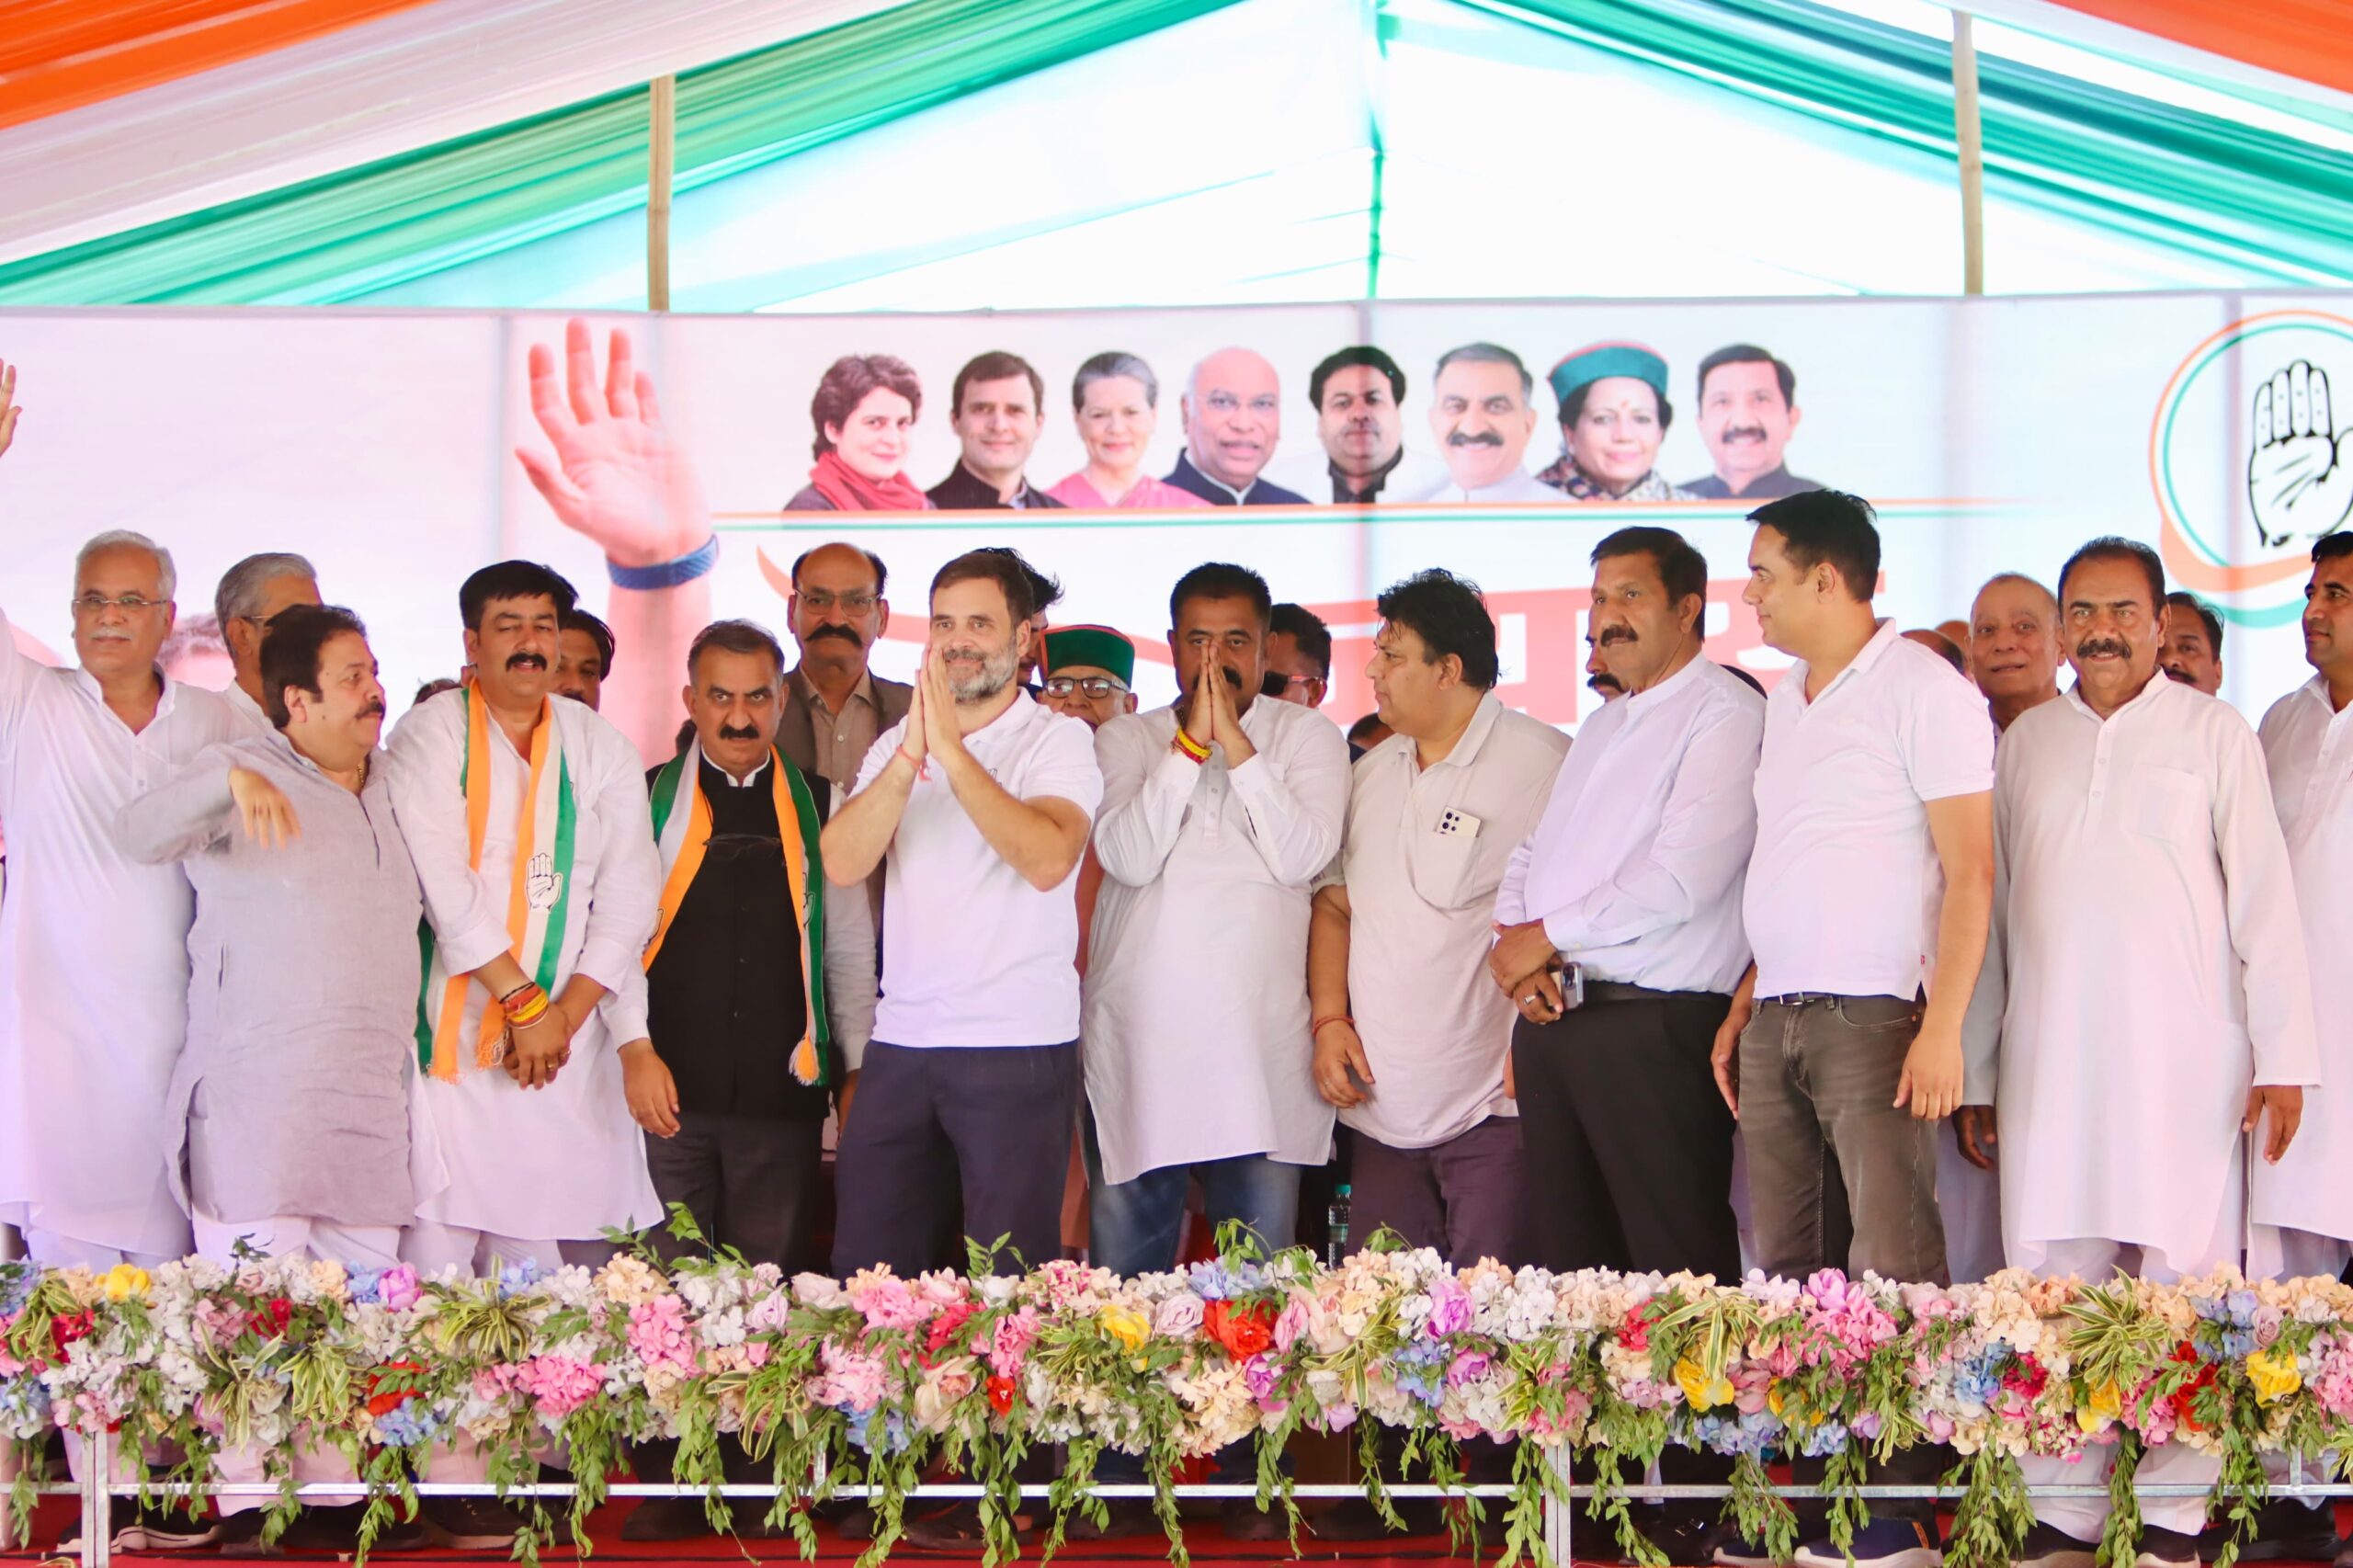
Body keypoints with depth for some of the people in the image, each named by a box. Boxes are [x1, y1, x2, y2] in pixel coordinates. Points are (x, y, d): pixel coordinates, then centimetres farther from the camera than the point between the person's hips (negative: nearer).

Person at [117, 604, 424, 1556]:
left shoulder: (392, 791, 17)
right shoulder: (243, 776, -2)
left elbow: (440, 905, 29)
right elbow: (140, 833, -19)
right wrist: (230, 781, -35)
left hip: (371, 1108, 6)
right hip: (255, 1104, -6)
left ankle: (337, 1495, 12)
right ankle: (245, 1506, -1)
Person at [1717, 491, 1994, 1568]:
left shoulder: (1920, 689, -6)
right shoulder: (1785, 702, 17)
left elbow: (1970, 871, -11)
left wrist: (1941, 1027, -17)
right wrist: (1742, 1008, 16)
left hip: (1870, 1019, -8)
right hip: (1774, 1020, 8)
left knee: (1892, 1264, -6)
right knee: (1783, 1262, 8)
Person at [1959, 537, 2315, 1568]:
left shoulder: (2212, 730, 6)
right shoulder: (2025, 742, 15)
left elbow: (2262, 895, 3)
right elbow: (1990, 904, 16)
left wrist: (2283, 1054, -3)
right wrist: (1978, 1063, 13)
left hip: (2183, 1056, -2)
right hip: (2050, 1057, 3)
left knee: (2182, 1280, -4)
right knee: (2051, 1277, 0)